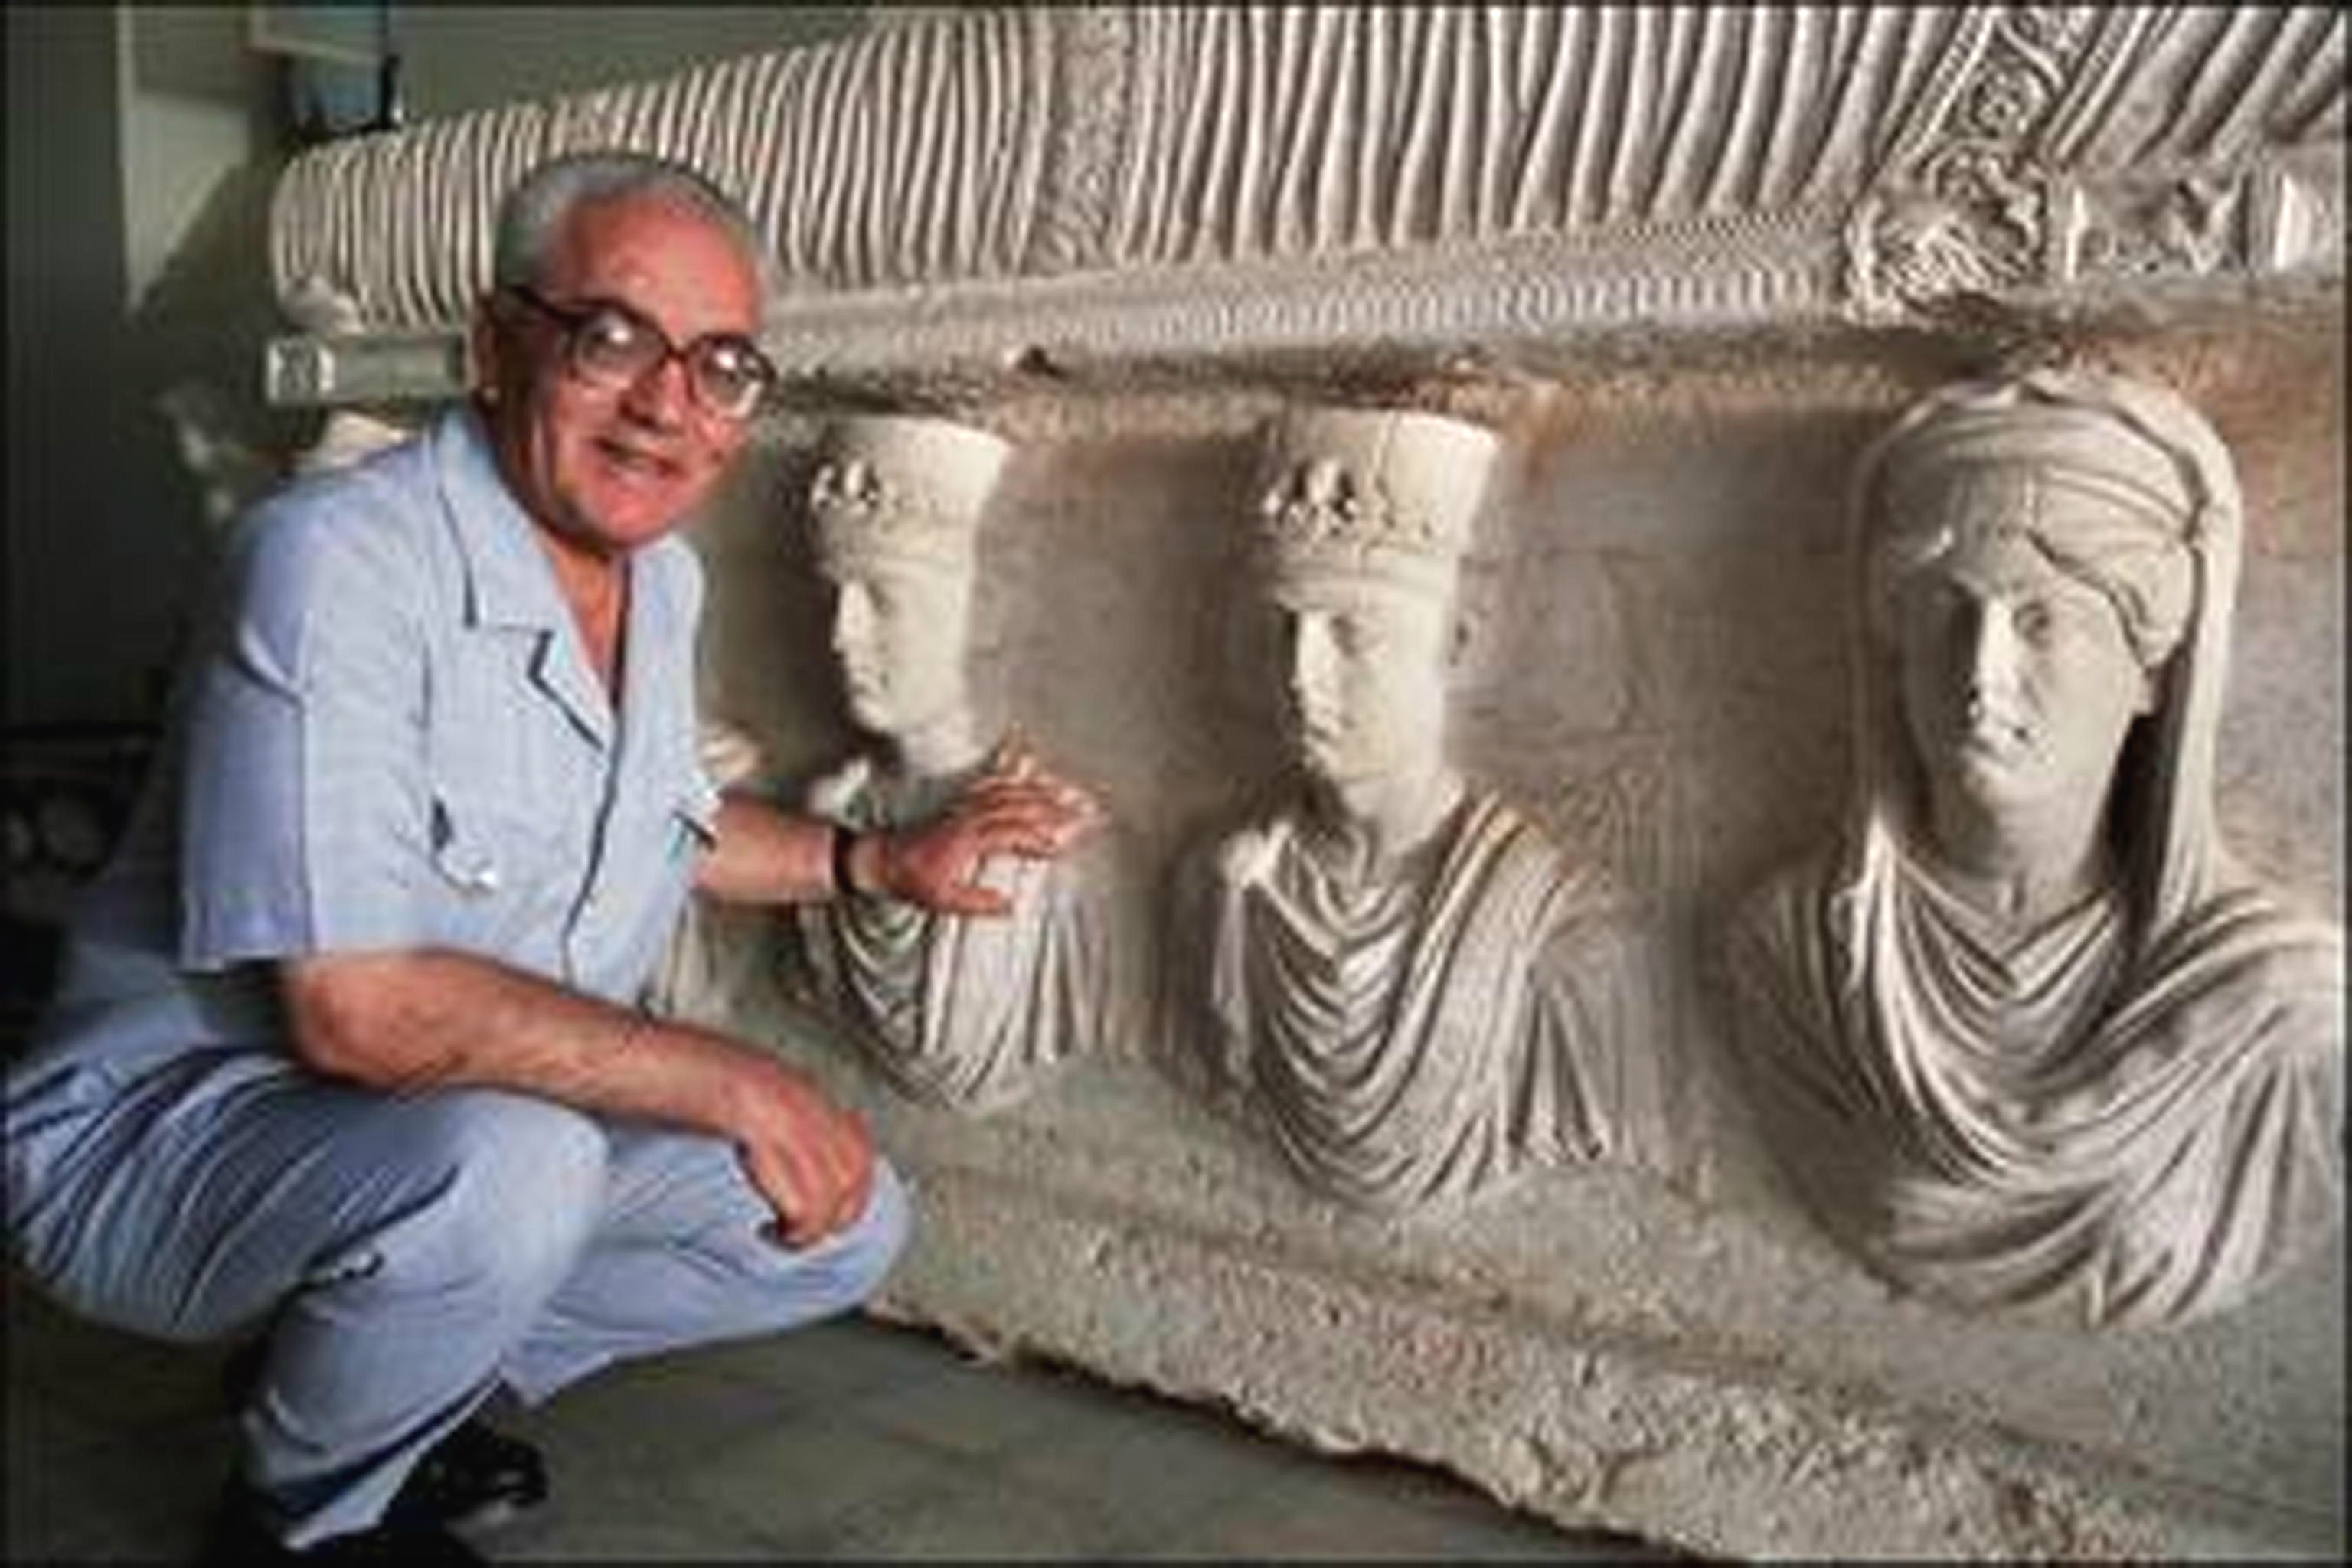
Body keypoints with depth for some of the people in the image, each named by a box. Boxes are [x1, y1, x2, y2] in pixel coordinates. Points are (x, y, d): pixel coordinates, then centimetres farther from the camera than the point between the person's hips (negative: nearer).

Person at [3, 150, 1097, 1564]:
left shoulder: (661, 578, 3)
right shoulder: (336, 561, -25)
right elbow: (354, 1008, -31)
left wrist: (882, 863, 11)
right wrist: (729, 1084, -26)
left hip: (495, 1143, 8)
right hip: (170, 1127, -7)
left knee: (848, 1225, 2)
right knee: (510, 1157, -36)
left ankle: (383, 1376, 12)